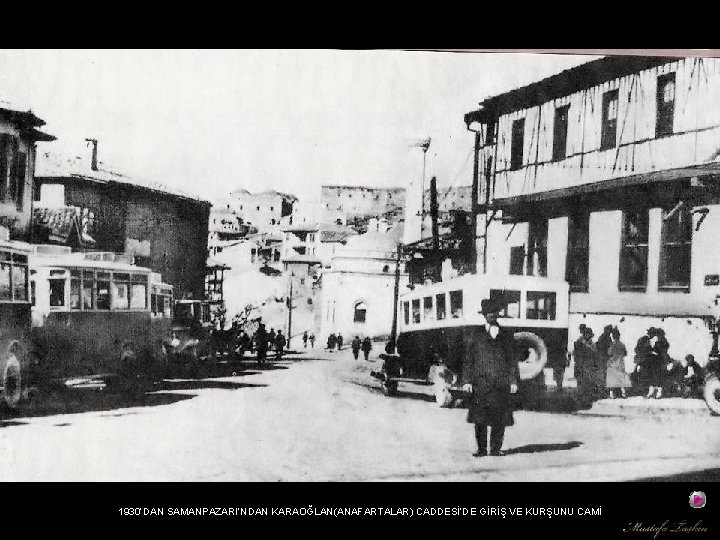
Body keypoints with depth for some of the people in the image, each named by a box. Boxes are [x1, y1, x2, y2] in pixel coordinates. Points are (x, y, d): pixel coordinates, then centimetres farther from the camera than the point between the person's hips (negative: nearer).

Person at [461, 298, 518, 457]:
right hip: (480, 383, -1)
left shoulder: (506, 336, 14)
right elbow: (468, 360, 6)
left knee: (500, 419, 0)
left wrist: (513, 381, 3)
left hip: (501, 383, 1)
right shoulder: (474, 335, 9)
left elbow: (512, 360, 13)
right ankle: (481, 449, 7)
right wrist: (467, 381, -3)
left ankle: (496, 448, 11)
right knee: (480, 419, -3)